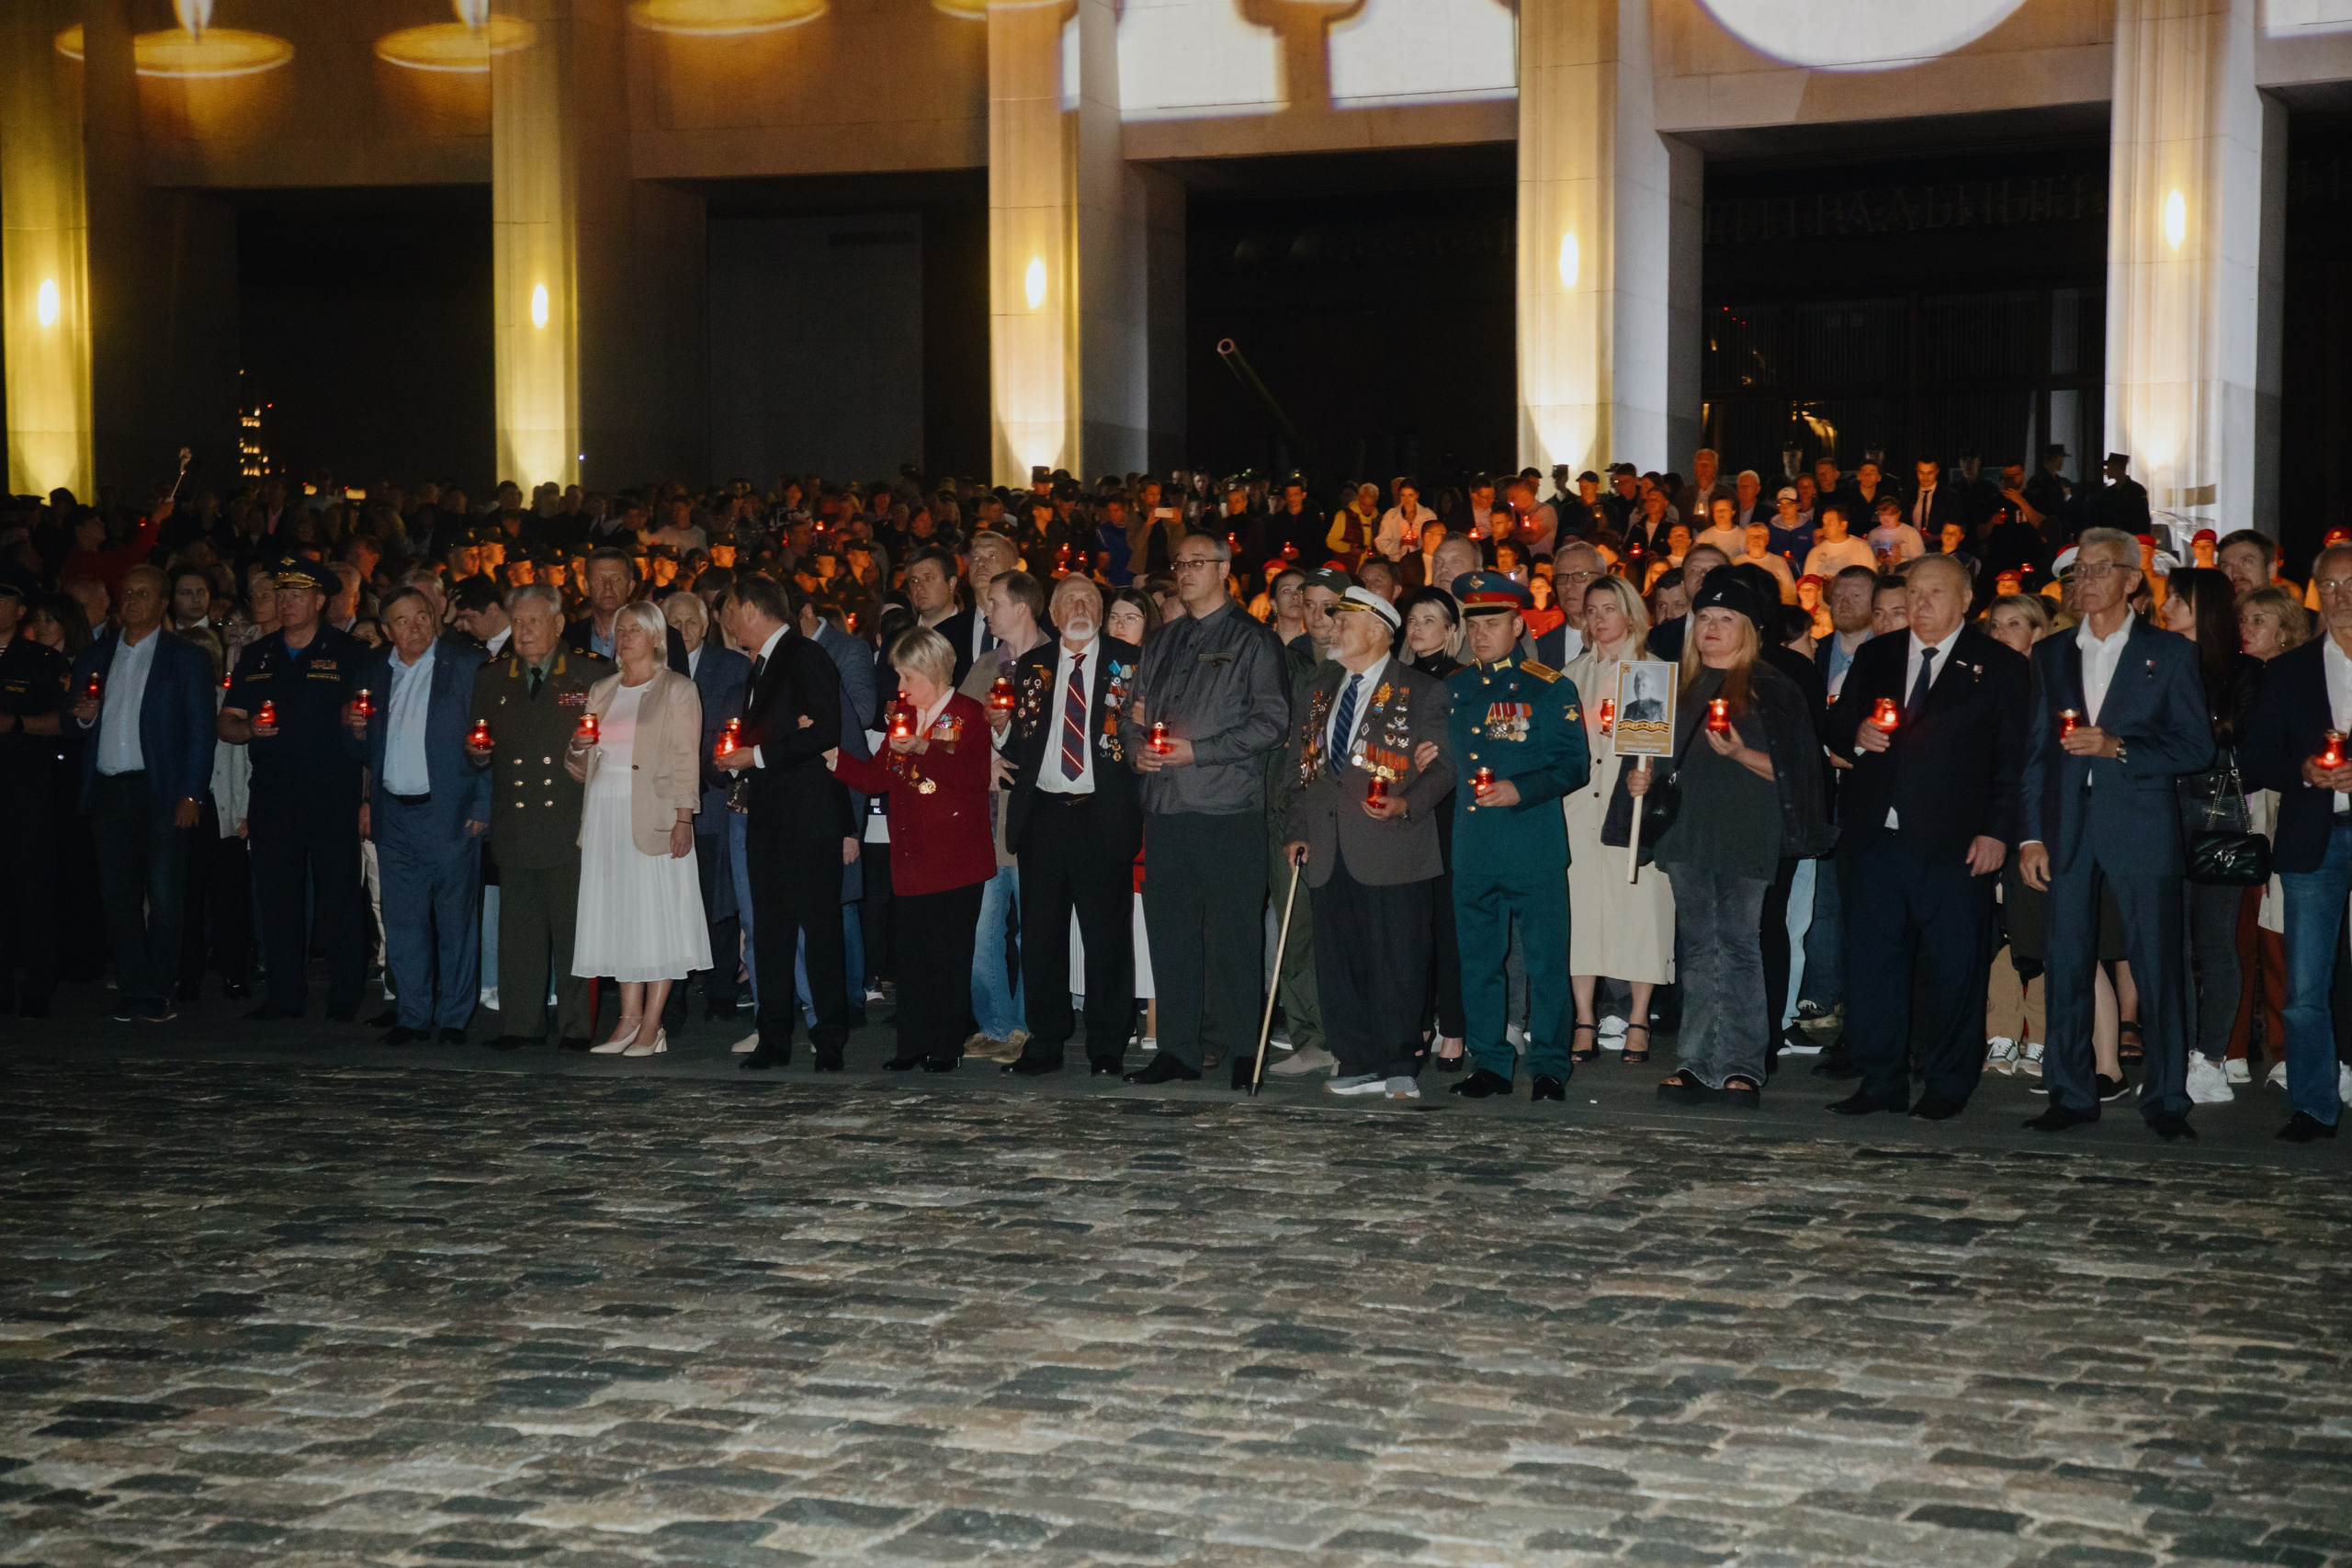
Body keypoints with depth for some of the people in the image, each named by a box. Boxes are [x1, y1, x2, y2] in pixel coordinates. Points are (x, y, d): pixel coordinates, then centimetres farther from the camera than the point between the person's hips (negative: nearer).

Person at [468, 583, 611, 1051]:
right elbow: (478, 754, 19)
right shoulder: (490, 678, 14)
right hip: (514, 827, 3)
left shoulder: (593, 675, 4)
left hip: (571, 824, -3)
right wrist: (478, 752, -3)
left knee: (573, 925, -2)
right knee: (518, 928, 5)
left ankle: (576, 1026, 5)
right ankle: (520, 1024, 11)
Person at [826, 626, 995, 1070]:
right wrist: (833, 758, 2)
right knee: (910, 950, 5)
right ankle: (913, 1044, 12)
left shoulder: (967, 714, -3)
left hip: (955, 857, -6)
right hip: (911, 857, 6)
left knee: (950, 952, -2)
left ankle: (946, 1046, 5)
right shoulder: (905, 717, 17)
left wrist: (923, 749, -26)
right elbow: (877, 778, 14)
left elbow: (975, 775, -19)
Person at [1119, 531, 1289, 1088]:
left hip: (1228, 810, -6)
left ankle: (1243, 1049, 5)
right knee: (1169, 931, 7)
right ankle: (1178, 1048, 14)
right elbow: (1133, 716, 23)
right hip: (1165, 807, 6)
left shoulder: (1252, 641, 1)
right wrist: (1137, 748, 0)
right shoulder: (1163, 644, 19)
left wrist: (1196, 750, -13)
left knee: (1232, 933, -3)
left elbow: (1270, 720, -8)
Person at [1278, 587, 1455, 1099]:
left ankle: (1400, 1067, 6)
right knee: (1338, 962, 6)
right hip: (1330, 853, 5)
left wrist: (1407, 804, -18)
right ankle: (1358, 1064, 14)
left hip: (1390, 847, -5)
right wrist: (1296, 829, 11)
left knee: (1396, 962, -3)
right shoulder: (1317, 690, 18)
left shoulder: (1420, 692, 1)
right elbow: (1299, 766, 21)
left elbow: (1442, 767, -1)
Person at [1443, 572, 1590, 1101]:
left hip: (1533, 847, -5)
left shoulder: (1550, 688, -1)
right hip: (1472, 848, 5)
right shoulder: (1453, 688, 14)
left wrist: (1520, 790, -16)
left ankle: (1549, 1067, 7)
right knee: (1478, 959, 8)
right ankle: (1489, 1063, 17)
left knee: (1545, 960, -1)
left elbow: (1575, 765, -3)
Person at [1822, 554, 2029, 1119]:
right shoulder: (1874, 657, 16)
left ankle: (1947, 1085, 12)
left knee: (1954, 966, 2)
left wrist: (1997, 832, -9)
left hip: (1954, 840, -4)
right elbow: (1836, 727, 20)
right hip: (1874, 835, 4)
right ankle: (1880, 1080, 12)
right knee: (1871, 959, 4)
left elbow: (2013, 759, -1)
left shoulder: (2001, 667, 4)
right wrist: (1857, 734, -4)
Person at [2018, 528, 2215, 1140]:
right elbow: (2035, 750, 13)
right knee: (2067, 967, 3)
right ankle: (2071, 1095, 10)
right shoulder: (2051, 655, 15)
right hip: (2068, 830, 3)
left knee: (2157, 968, -3)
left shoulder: (2170, 653, 5)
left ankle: (2166, 1099, 4)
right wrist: (2030, 834, 5)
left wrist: (2118, 747, -13)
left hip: (2142, 828, -3)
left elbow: (2197, 747, 0)